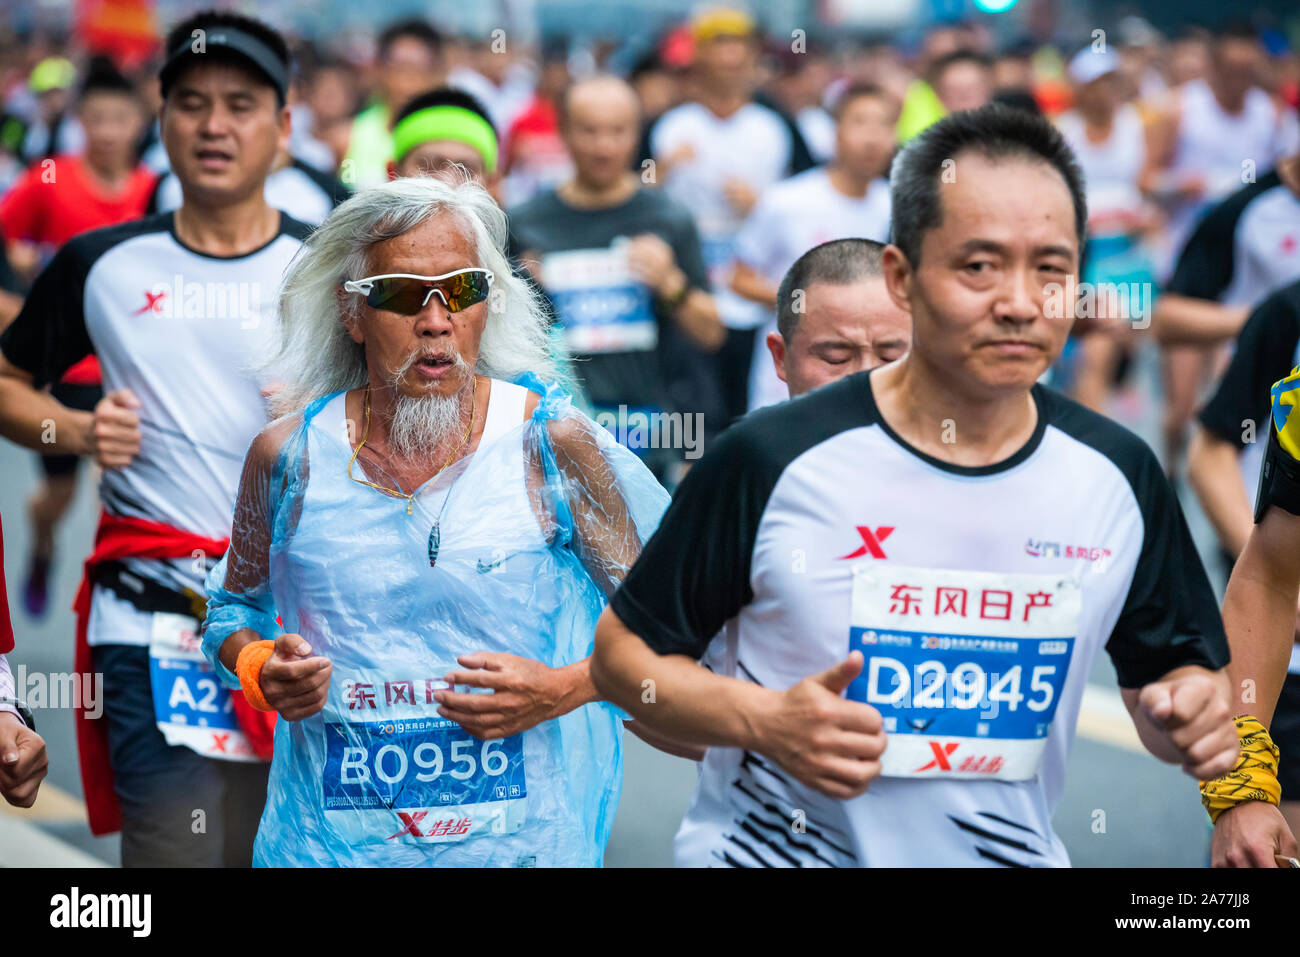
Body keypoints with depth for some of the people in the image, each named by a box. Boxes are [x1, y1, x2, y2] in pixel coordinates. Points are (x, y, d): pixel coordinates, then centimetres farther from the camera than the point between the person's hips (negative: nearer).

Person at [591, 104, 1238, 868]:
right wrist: (763, 720, -22)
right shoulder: (772, 459, -15)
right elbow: (623, 652, -7)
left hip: (1010, 850, 3)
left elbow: (1177, 665, 8)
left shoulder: (1119, 477, -6)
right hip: (771, 848, -3)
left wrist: (1191, 721, -14)